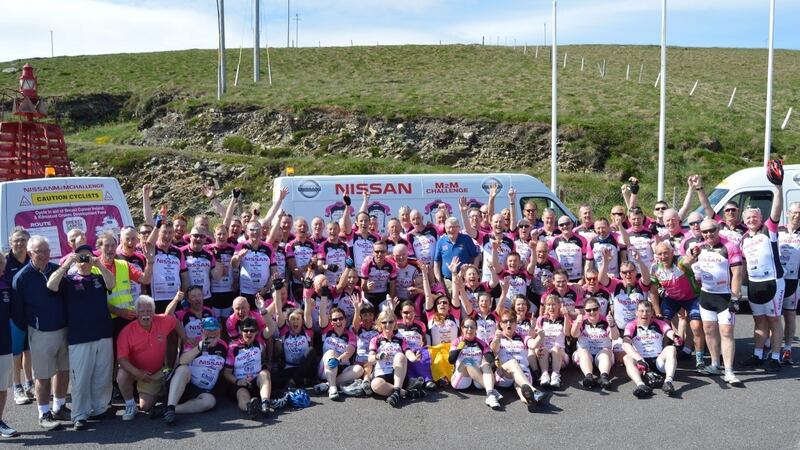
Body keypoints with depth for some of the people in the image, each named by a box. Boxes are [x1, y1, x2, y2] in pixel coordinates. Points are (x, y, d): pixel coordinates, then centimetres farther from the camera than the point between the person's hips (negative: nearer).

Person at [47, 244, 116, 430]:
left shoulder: (99, 278, 14)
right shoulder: (68, 280, 7)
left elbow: (112, 284, -7)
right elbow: (51, 285, -12)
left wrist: (100, 265, -17)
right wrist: (66, 264, -16)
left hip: (104, 336, 3)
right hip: (79, 338, -3)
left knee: (103, 377, 8)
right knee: (80, 379, -1)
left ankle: (100, 409, 20)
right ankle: (80, 415, 6)